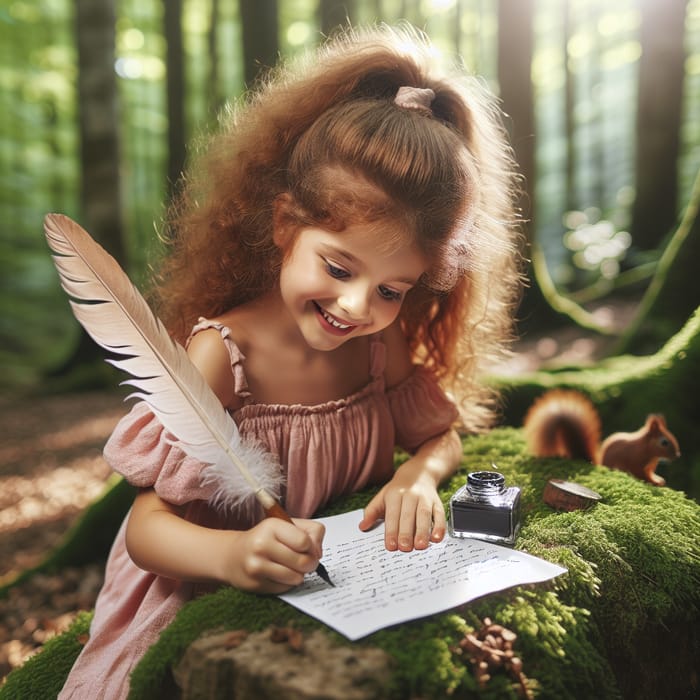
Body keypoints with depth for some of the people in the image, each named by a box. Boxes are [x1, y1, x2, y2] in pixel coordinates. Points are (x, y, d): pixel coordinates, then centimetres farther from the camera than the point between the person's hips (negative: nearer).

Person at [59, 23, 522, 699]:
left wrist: (419, 473, -16)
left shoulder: (386, 345, -5)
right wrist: (230, 553, -41)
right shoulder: (221, 355, -22)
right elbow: (147, 525, -21)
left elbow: (441, 434, 7)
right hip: (210, 610, -4)